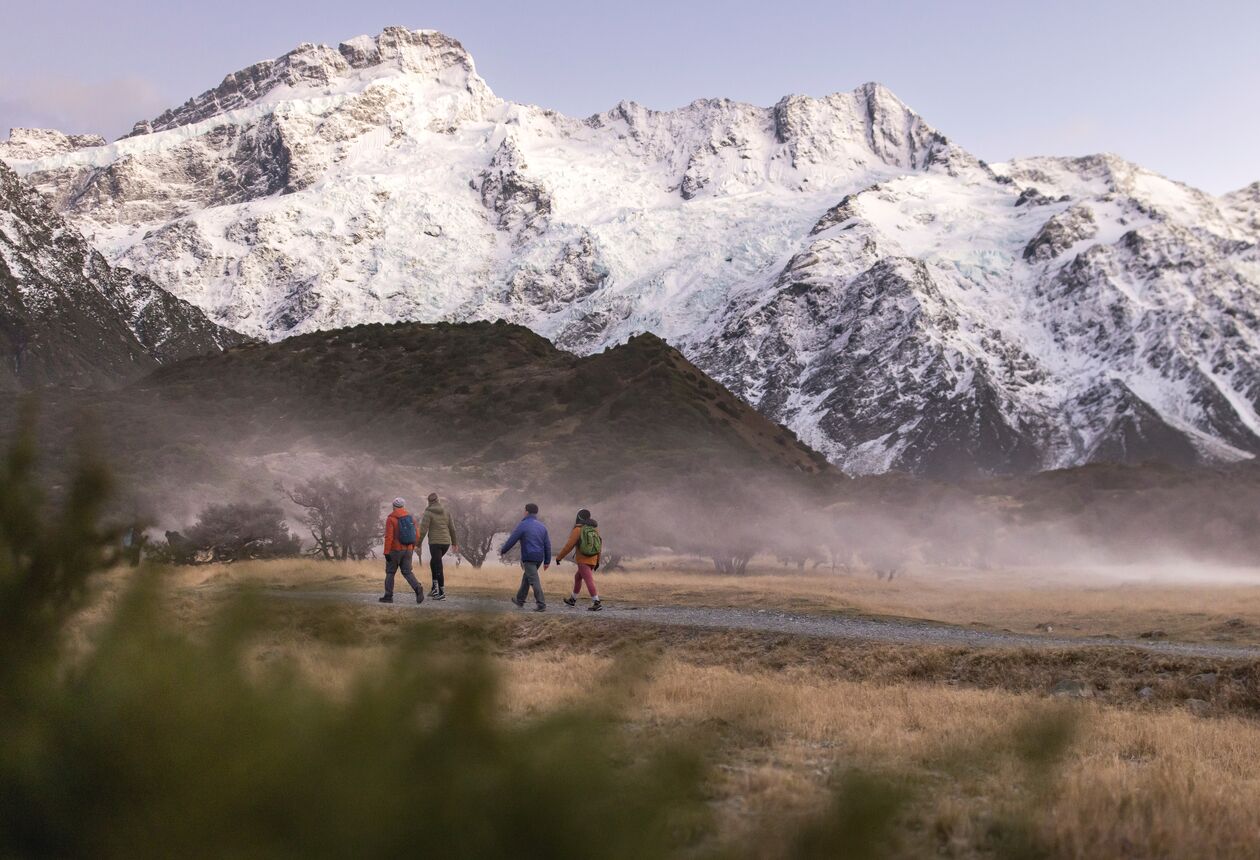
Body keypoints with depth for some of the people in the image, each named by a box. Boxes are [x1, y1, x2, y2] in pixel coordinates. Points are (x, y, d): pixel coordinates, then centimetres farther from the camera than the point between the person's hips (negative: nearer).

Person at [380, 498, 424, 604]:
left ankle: (388, 596, 11)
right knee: (407, 572, 8)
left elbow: (389, 537, -16)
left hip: (395, 550, -4)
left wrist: (386, 552, -15)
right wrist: (412, 547, 22)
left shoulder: (391, 519, -9)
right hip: (408, 550, 4)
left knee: (390, 572, 8)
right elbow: (416, 535, 9)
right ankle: (418, 588, -15)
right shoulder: (411, 518, 7)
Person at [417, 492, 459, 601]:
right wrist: (454, 542, 22)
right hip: (446, 542, 6)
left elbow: (423, 529, -11)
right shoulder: (446, 512, 9)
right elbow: (452, 528, 13)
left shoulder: (428, 513, -7)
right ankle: (435, 588, 18)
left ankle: (442, 593, -2)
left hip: (435, 543, -6)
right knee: (433, 562, 24)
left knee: (438, 567, -1)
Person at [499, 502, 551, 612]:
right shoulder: (542, 526, 9)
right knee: (526, 577, 22)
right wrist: (547, 561, 13)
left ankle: (542, 605, -14)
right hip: (539, 558, 7)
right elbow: (547, 545, 9)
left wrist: (503, 550, 10)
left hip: (528, 558, -7)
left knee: (534, 581, -8)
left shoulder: (522, 525, -9)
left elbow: (512, 540, -7)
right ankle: (520, 600, 33)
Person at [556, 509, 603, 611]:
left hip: (583, 560, -7)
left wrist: (559, 557, -2)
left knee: (589, 581, -12)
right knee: (578, 577, 24)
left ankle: (597, 603, -22)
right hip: (593, 560, 7)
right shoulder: (594, 529, 6)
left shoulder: (578, 530, -13)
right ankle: (572, 600, 36)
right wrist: (598, 561, 16)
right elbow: (599, 545, 8)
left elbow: (569, 546, -13)